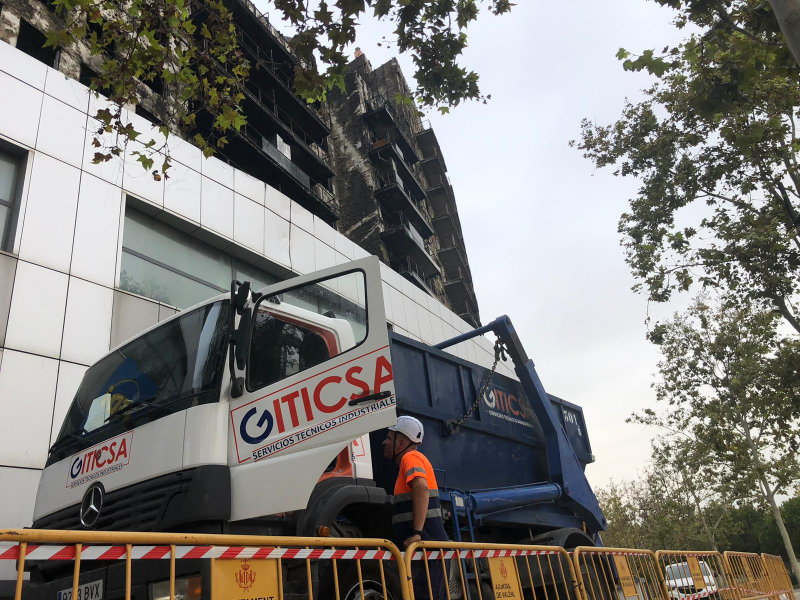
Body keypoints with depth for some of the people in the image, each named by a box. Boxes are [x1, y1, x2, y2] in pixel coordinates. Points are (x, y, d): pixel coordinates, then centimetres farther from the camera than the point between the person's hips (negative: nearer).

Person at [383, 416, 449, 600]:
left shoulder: (411, 457, -7)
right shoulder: (416, 458, 22)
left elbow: (422, 488, -26)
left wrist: (417, 533, -30)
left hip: (425, 543, -10)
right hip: (429, 543, 10)